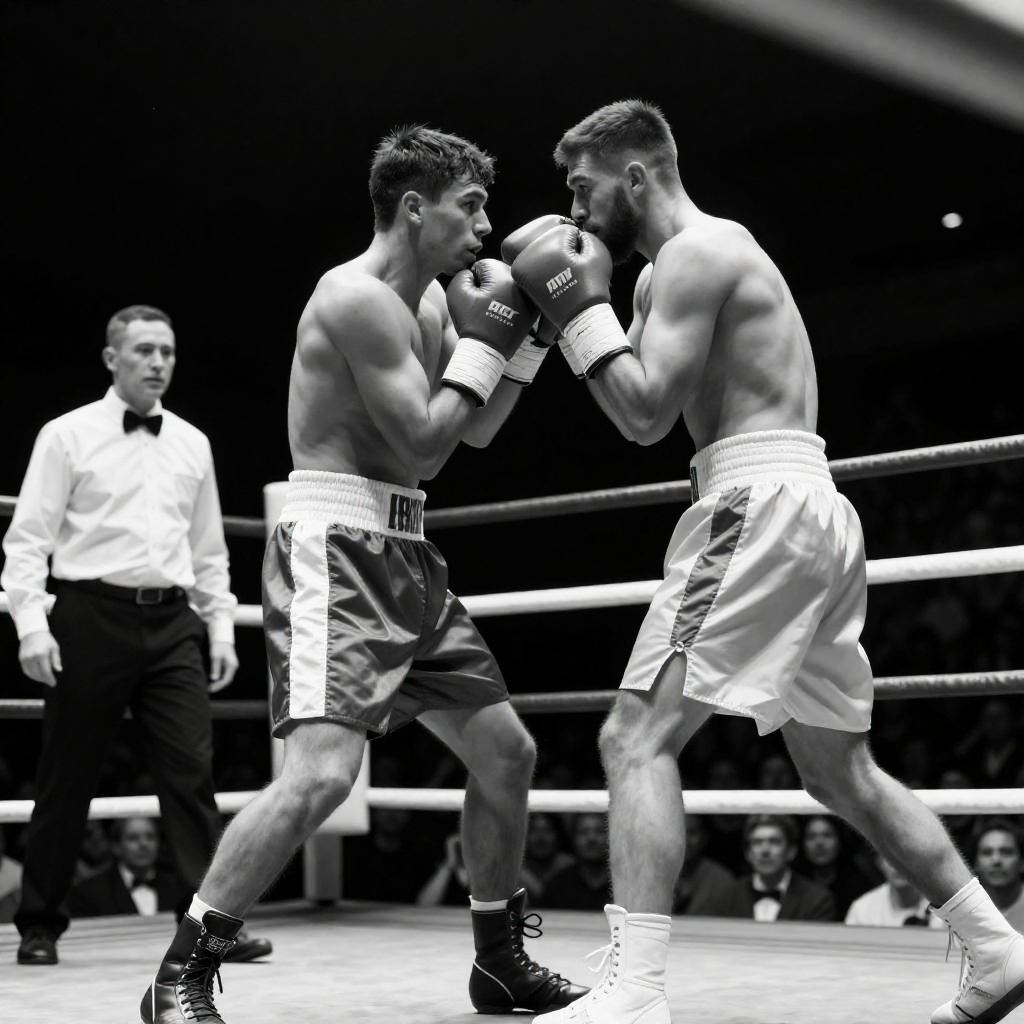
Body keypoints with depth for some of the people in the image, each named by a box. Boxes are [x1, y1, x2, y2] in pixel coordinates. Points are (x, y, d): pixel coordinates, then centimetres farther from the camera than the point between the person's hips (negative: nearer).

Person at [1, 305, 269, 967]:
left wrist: (221, 625, 11)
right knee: (68, 778, 5)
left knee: (192, 769, -5)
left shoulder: (193, 444, 13)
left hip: (172, 621, 3)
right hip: (93, 615, -3)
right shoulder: (68, 435, 1)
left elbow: (209, 548, 18)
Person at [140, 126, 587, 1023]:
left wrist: (529, 330, 12)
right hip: (335, 551, -10)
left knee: (507, 752, 12)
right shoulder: (359, 299, -14)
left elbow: (476, 431, 21)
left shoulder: (429, 301, 15)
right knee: (322, 773, -23)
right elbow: (423, 445, -17)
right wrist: (481, 338, -7)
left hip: (402, 557, 10)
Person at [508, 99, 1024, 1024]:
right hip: (815, 510, 10)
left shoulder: (694, 251, -6)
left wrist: (582, 310, -5)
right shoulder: (716, 254, 24)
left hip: (761, 505, -10)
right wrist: (588, 307, 15)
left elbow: (647, 414, -15)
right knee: (840, 769, 17)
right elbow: (658, 408, 23)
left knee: (638, 738, -12)